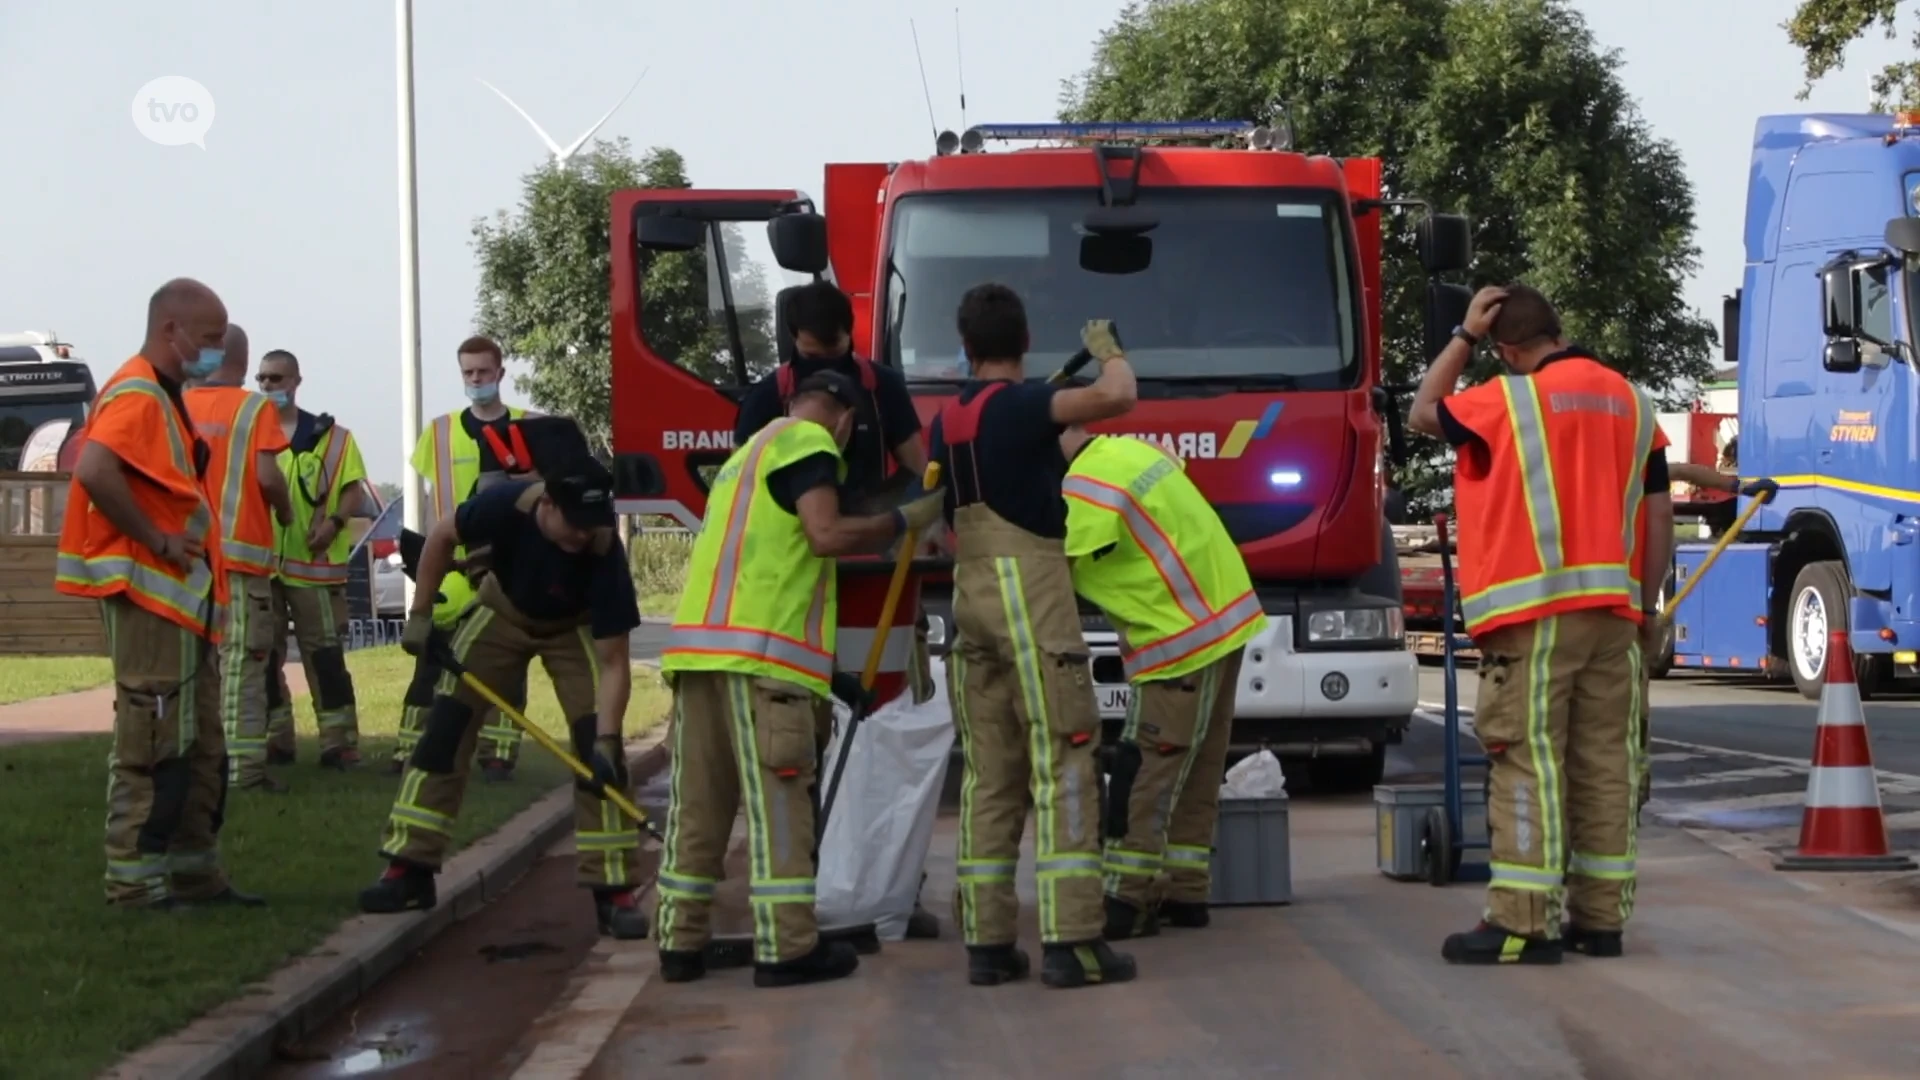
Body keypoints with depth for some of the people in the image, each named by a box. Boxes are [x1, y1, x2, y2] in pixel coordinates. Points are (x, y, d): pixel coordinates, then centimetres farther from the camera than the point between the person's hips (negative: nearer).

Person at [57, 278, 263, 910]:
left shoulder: (163, 397, 17)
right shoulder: (137, 395, -14)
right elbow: (93, 471, -30)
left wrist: (178, 539, 10)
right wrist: (156, 540, -23)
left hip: (181, 596, 10)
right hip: (148, 593, -10)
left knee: (202, 747, 13)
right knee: (153, 746, -8)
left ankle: (194, 873, 19)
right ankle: (135, 883, -4)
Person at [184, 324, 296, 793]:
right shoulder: (254, 408, -5)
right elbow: (267, 475, -13)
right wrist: (284, 510, 6)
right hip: (240, 550, -4)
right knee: (242, 663, -4)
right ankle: (244, 766, -6)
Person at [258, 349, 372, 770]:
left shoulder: (329, 435, 3)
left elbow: (355, 491, 1)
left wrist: (334, 522, -16)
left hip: (312, 562, -3)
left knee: (324, 654, -3)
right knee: (264, 655, 6)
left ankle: (340, 742, -1)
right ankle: (274, 740, 14)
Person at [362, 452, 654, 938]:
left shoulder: (604, 552, -37)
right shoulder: (507, 505, -36)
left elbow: (613, 662, -32)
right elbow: (442, 537, -13)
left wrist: (606, 741, -41)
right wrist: (420, 615, -13)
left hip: (575, 626, -1)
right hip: (503, 609, 2)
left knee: (598, 745, -15)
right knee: (444, 725, -5)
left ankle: (614, 891, -9)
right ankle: (410, 871, 2)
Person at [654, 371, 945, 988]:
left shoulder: (752, 451, 30)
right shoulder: (809, 442, 1)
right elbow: (826, 536, -13)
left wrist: (828, 672, 33)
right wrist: (906, 521, 1)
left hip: (700, 643, 9)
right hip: (756, 652, -9)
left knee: (700, 800, 9)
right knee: (777, 799, -7)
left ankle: (682, 942, 10)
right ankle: (787, 949, -7)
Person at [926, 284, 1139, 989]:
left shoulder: (946, 422, 14)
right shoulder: (1018, 406, -10)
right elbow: (1116, 398, -23)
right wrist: (1108, 351, -1)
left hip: (971, 597, 7)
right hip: (1031, 591, -7)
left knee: (989, 774, 7)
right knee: (1062, 763, -7)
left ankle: (986, 942, 6)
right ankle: (1070, 939, -12)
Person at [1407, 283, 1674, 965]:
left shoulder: (1511, 398, -5)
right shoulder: (1631, 403, 11)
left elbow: (1423, 414, 12)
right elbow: (1659, 514, 10)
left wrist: (1463, 336, 16)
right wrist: (1647, 603, 16)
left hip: (1536, 609, -6)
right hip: (1612, 609, 6)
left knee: (1528, 762, -6)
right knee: (1605, 762, 8)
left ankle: (1524, 922, -10)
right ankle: (1600, 917, 11)